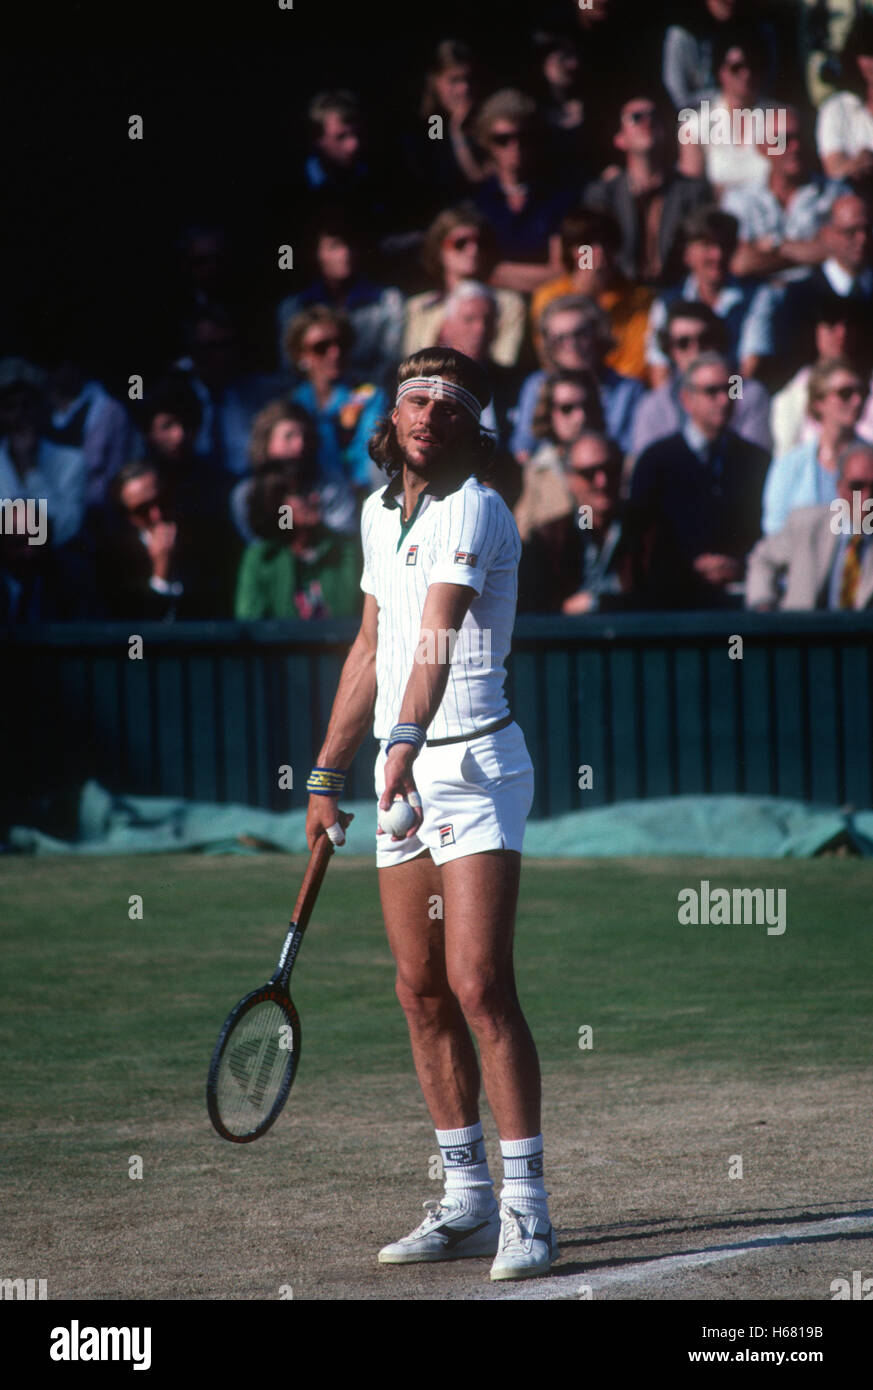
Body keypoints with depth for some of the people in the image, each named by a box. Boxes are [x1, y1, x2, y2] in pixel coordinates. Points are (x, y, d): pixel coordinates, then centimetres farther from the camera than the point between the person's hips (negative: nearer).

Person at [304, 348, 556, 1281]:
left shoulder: (473, 509, -11)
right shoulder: (379, 512, 14)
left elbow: (440, 629, -27)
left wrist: (409, 740, -41)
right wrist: (328, 773, 22)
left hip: (474, 761, -8)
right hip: (402, 774, 8)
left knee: (478, 985, -14)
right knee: (422, 992, 7)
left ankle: (525, 1208, -12)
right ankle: (466, 1203, 14)